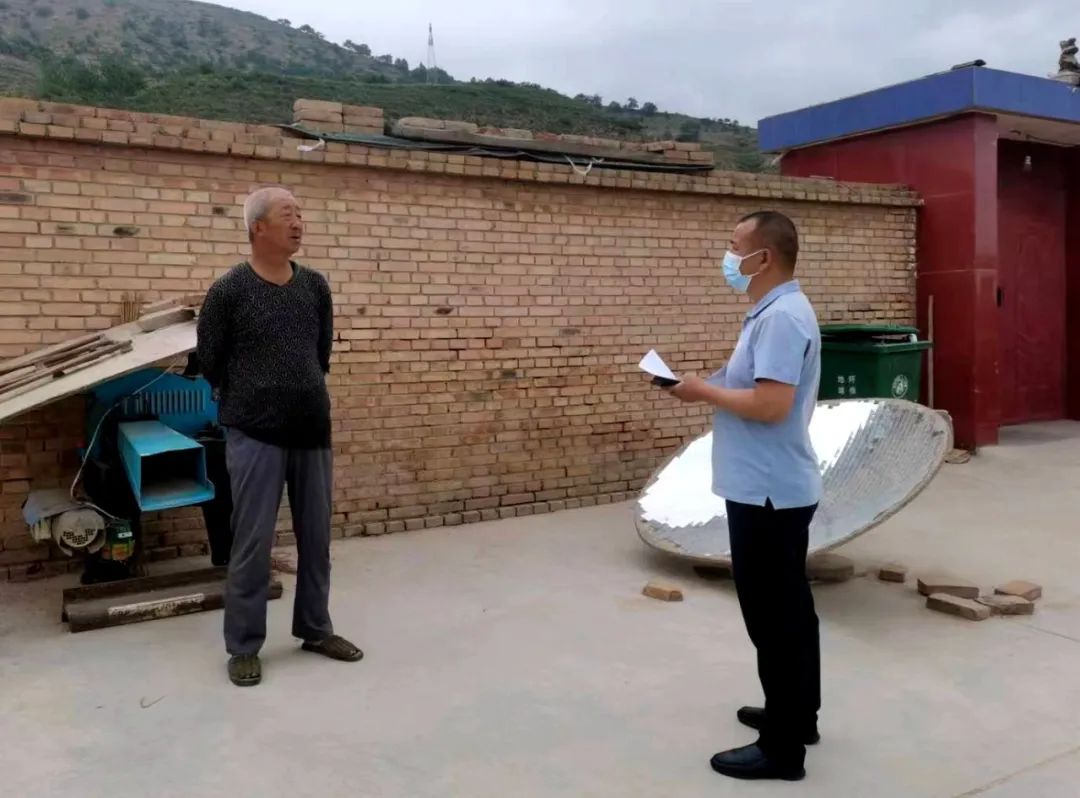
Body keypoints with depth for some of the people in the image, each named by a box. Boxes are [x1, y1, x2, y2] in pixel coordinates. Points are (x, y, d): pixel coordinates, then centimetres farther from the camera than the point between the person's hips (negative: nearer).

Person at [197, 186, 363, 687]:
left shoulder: (316, 287, 6)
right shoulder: (229, 291, -7)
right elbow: (210, 363, 2)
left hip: (313, 431, 5)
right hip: (255, 435, -4)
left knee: (316, 538, 11)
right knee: (253, 544, -1)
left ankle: (315, 629, 27)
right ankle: (243, 646, 13)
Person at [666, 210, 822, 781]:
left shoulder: (782, 316, -21)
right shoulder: (774, 311, 13)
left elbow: (771, 404, -28)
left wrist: (705, 391, -16)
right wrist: (713, 385, 5)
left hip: (768, 492, -11)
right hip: (774, 488, 11)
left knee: (773, 618, -1)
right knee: (788, 611, 19)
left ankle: (782, 747, 12)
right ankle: (796, 715, 34)